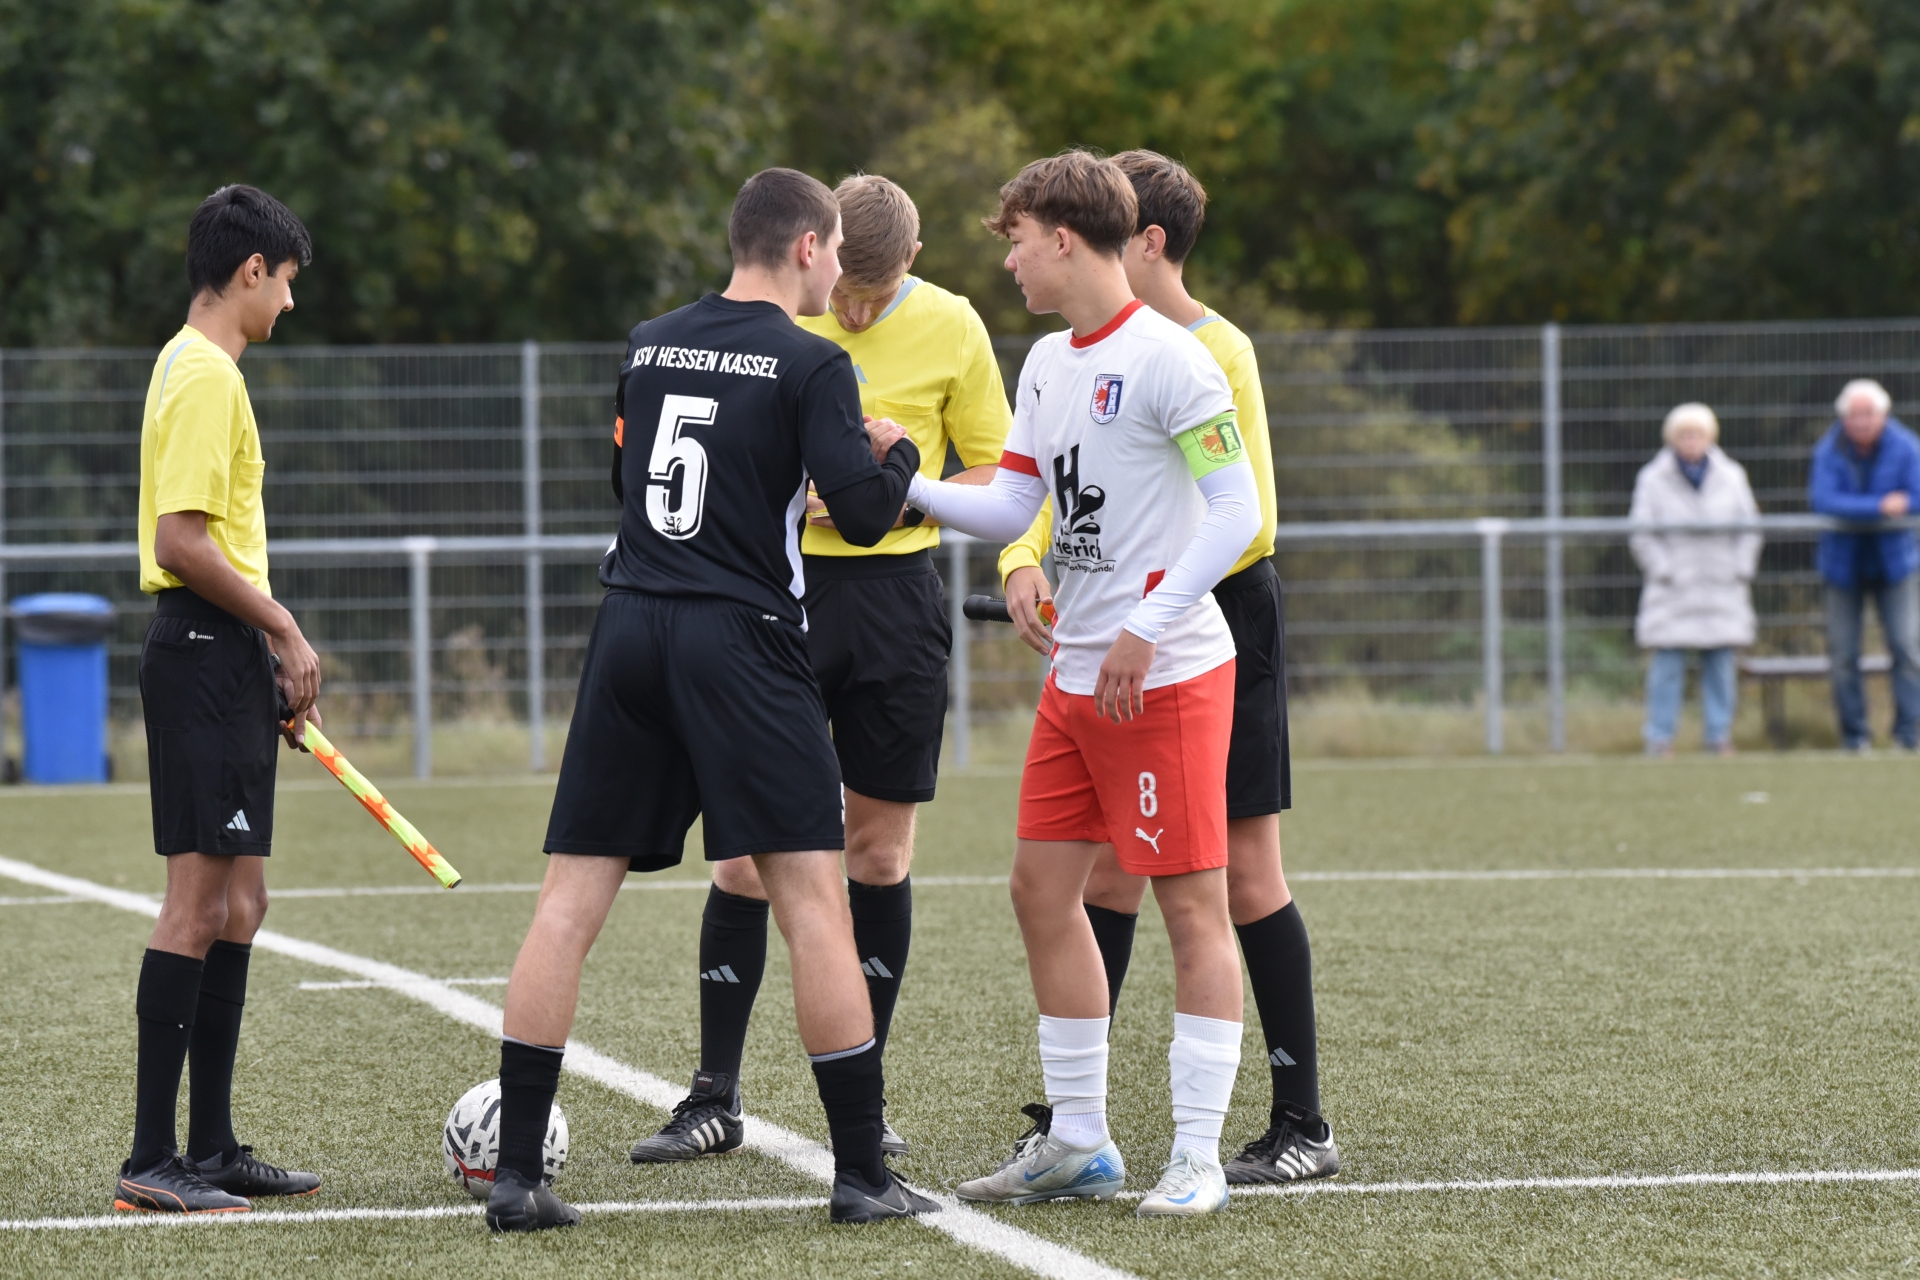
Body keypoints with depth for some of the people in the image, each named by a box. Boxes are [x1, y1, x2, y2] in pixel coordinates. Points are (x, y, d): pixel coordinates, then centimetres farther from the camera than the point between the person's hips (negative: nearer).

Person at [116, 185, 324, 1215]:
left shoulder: (198, 366, 18)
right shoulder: (205, 376, -14)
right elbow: (181, 539, -22)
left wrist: (271, 649, 19)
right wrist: (283, 629, -15)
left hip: (221, 659, 11)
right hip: (204, 654, -11)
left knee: (236, 901, 12)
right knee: (199, 903, -10)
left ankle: (212, 1148, 16)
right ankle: (152, 1161, -10)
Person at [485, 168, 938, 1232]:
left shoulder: (648, 346, 13)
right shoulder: (810, 363, -5)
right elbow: (862, 514, -11)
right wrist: (897, 453, 10)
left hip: (628, 627, 5)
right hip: (741, 638, -5)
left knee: (570, 899, 4)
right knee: (811, 895, -1)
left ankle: (516, 1173, 2)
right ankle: (860, 1175, -1)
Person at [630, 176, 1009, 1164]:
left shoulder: (950, 327, 0)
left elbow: (995, 476, 6)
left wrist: (904, 494, -12)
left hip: (893, 595, 1)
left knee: (880, 847, 5)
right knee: (746, 847, -4)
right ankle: (715, 1098, 3)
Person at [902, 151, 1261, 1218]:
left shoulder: (1166, 358, -13)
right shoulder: (1049, 364, 14)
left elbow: (1237, 512, -16)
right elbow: (1011, 510, 15)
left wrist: (1147, 629, -21)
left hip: (1168, 677, -9)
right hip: (1077, 678, 9)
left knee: (1193, 905, -5)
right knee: (1044, 891, 9)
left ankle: (1198, 1157, -3)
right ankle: (1078, 1142, 17)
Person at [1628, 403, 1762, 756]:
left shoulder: (1730, 476, 9)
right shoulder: (1654, 479, 1)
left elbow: (1749, 528, 13)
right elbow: (1642, 533, 0)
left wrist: (1740, 570, 2)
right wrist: (1664, 570, -8)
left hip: (1721, 591, 3)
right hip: (1672, 593, -3)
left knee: (1720, 664, 2)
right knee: (1667, 665, -6)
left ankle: (1719, 735, 8)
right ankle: (1660, 738, -2)